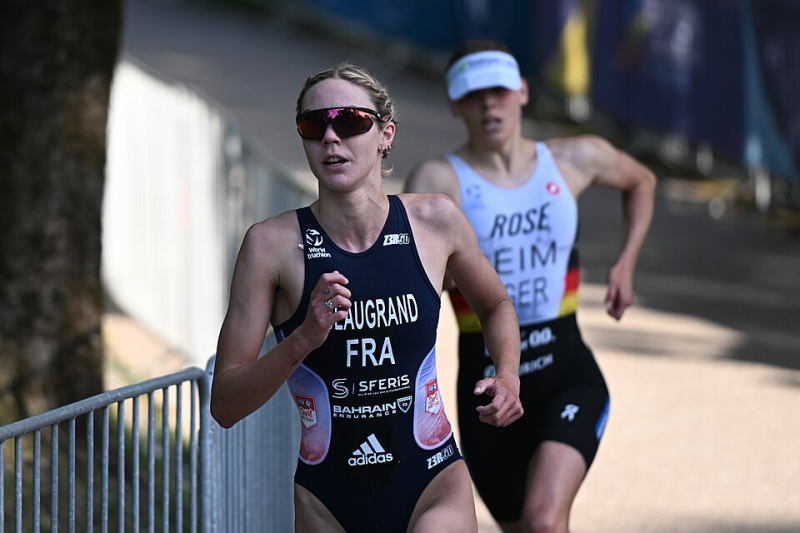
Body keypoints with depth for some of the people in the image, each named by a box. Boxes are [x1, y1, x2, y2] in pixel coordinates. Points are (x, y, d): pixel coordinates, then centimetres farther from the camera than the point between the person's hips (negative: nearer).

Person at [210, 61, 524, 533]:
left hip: (433, 482, 0)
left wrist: (508, 377, 2)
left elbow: (496, 305, 20)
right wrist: (304, 339, -23)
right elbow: (225, 406, -9)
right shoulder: (272, 244, -8)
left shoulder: (435, 221, -2)